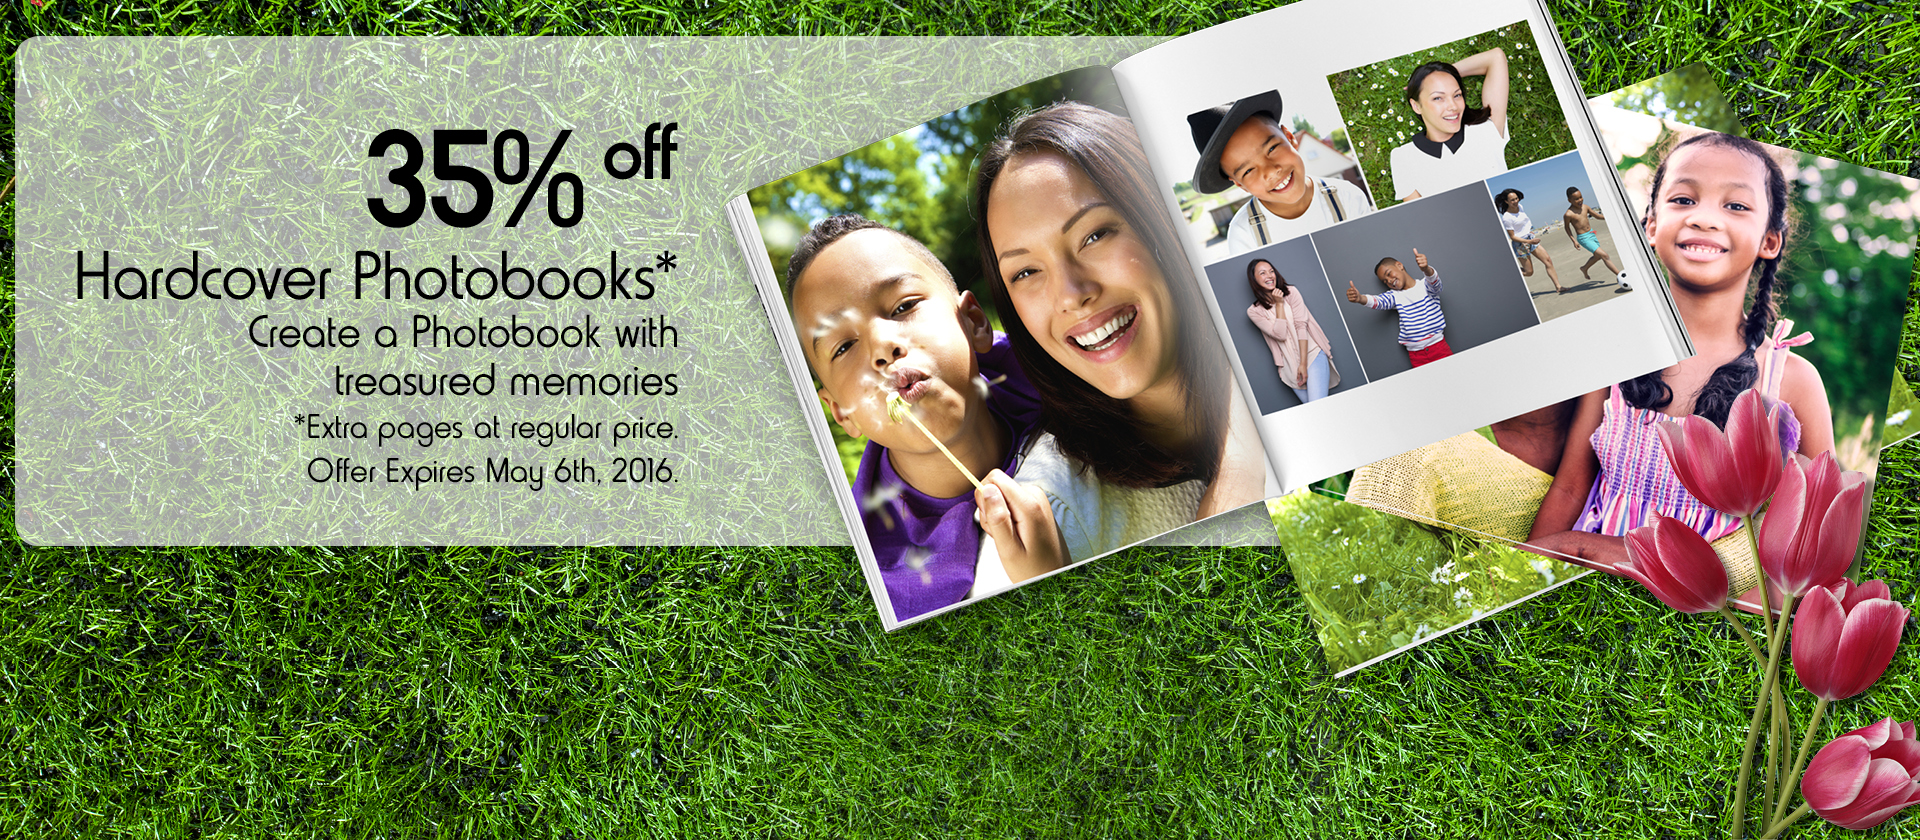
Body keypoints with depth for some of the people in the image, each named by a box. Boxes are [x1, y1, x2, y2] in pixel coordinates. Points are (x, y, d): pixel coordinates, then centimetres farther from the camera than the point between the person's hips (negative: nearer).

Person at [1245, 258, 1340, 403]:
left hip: (1313, 354, -1)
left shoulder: (1291, 293, 0)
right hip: (1291, 367, 1)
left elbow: (1301, 326, -7)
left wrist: (1303, 364, -15)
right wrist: (1279, 304, -11)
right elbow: (1280, 334, -10)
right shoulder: (1254, 312, 0)